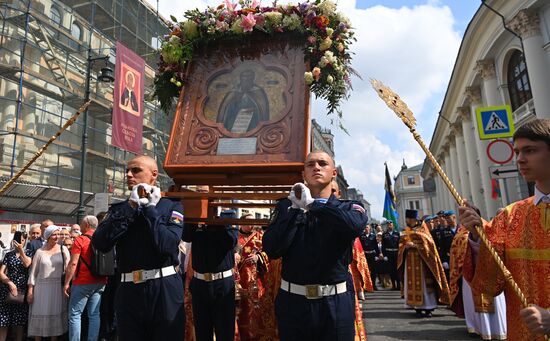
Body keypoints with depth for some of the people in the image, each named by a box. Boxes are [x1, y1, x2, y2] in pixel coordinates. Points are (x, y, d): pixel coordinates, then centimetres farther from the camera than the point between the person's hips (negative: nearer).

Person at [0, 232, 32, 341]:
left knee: (19, 322, 4)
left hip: (22, 290, -1)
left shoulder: (28, 253, 6)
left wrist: (21, 250, -17)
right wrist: (10, 283, -13)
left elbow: (27, 264, -14)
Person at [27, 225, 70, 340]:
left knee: (55, 315, 7)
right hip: (42, 287, 0)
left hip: (58, 288, 0)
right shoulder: (40, 251, 2)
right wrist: (30, 291, 0)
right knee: (40, 315, 5)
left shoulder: (63, 249, 2)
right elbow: (33, 272, 3)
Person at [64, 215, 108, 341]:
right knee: (94, 315, 8)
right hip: (100, 282, 5)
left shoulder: (80, 240, -8)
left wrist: (66, 283, -6)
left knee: (75, 314, 5)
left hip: (83, 282, -5)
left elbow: (73, 263, -12)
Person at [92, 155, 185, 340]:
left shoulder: (171, 205, 0)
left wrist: (149, 208, -8)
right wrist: (131, 206, -9)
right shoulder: (120, 208, 10)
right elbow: (100, 243, -7)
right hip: (128, 290, 3)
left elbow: (167, 245, -16)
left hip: (164, 289, -3)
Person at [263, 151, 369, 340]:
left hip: (336, 302, 0)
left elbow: (355, 226, -22)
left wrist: (312, 204, -12)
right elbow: (271, 250, -8)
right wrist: (296, 209, -10)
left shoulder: (349, 208, 3)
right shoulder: (286, 206, 4)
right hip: (293, 301, 1)